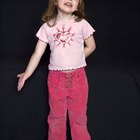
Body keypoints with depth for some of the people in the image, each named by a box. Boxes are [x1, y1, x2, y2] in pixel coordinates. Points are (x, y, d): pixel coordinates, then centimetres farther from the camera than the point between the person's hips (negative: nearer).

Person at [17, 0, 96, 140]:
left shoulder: (82, 23, -2)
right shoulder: (47, 26, -2)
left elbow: (91, 46, 8)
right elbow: (37, 53, -2)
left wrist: (75, 60, 3)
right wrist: (26, 74, -7)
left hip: (78, 76, 0)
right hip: (56, 77, 1)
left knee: (79, 117, 10)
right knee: (56, 116, 13)